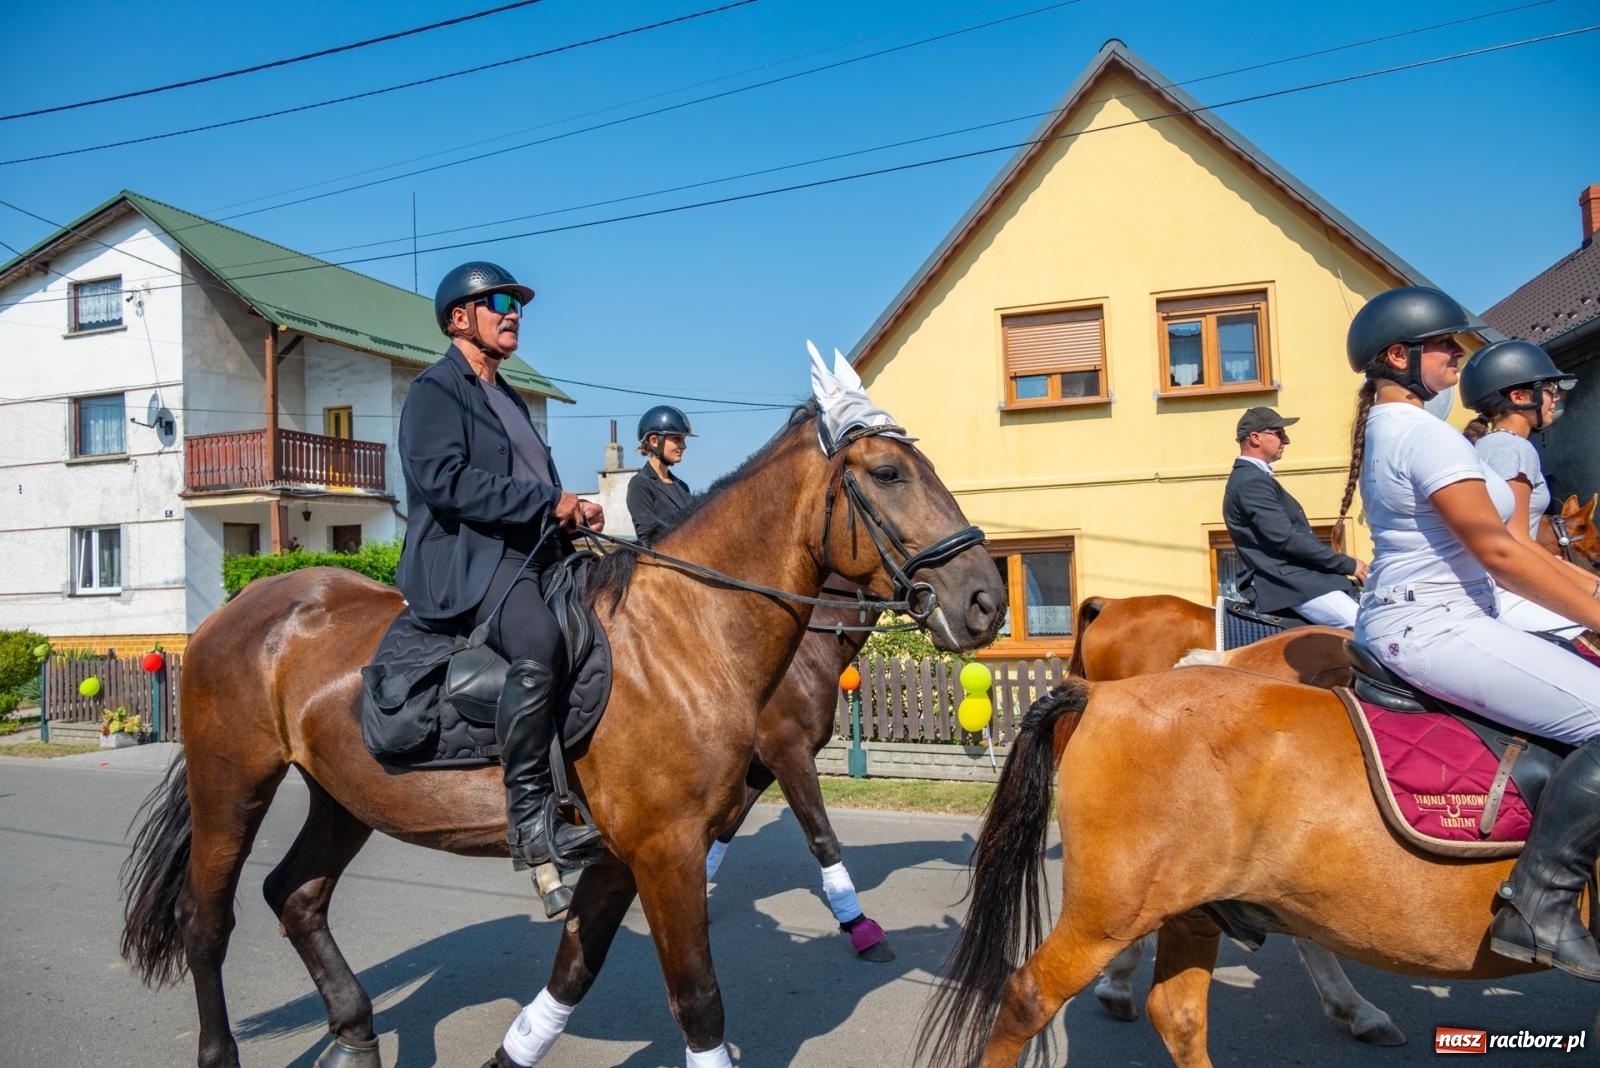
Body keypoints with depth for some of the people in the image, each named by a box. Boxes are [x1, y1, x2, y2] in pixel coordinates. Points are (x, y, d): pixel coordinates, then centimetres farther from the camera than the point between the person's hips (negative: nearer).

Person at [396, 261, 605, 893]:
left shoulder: (508, 398, 28)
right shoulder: (435, 391, 0)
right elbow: (444, 479, -17)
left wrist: (575, 511, 7)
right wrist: (546, 501, -18)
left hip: (531, 555, 10)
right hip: (464, 562, -9)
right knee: (538, 643, -36)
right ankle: (529, 824, -31)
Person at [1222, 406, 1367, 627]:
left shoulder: (1252, 478, 18)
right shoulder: (1252, 482, -16)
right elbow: (1286, 539, -21)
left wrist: (1345, 564, 12)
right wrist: (1348, 564, -13)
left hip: (1295, 578, 11)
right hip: (1287, 584, -11)